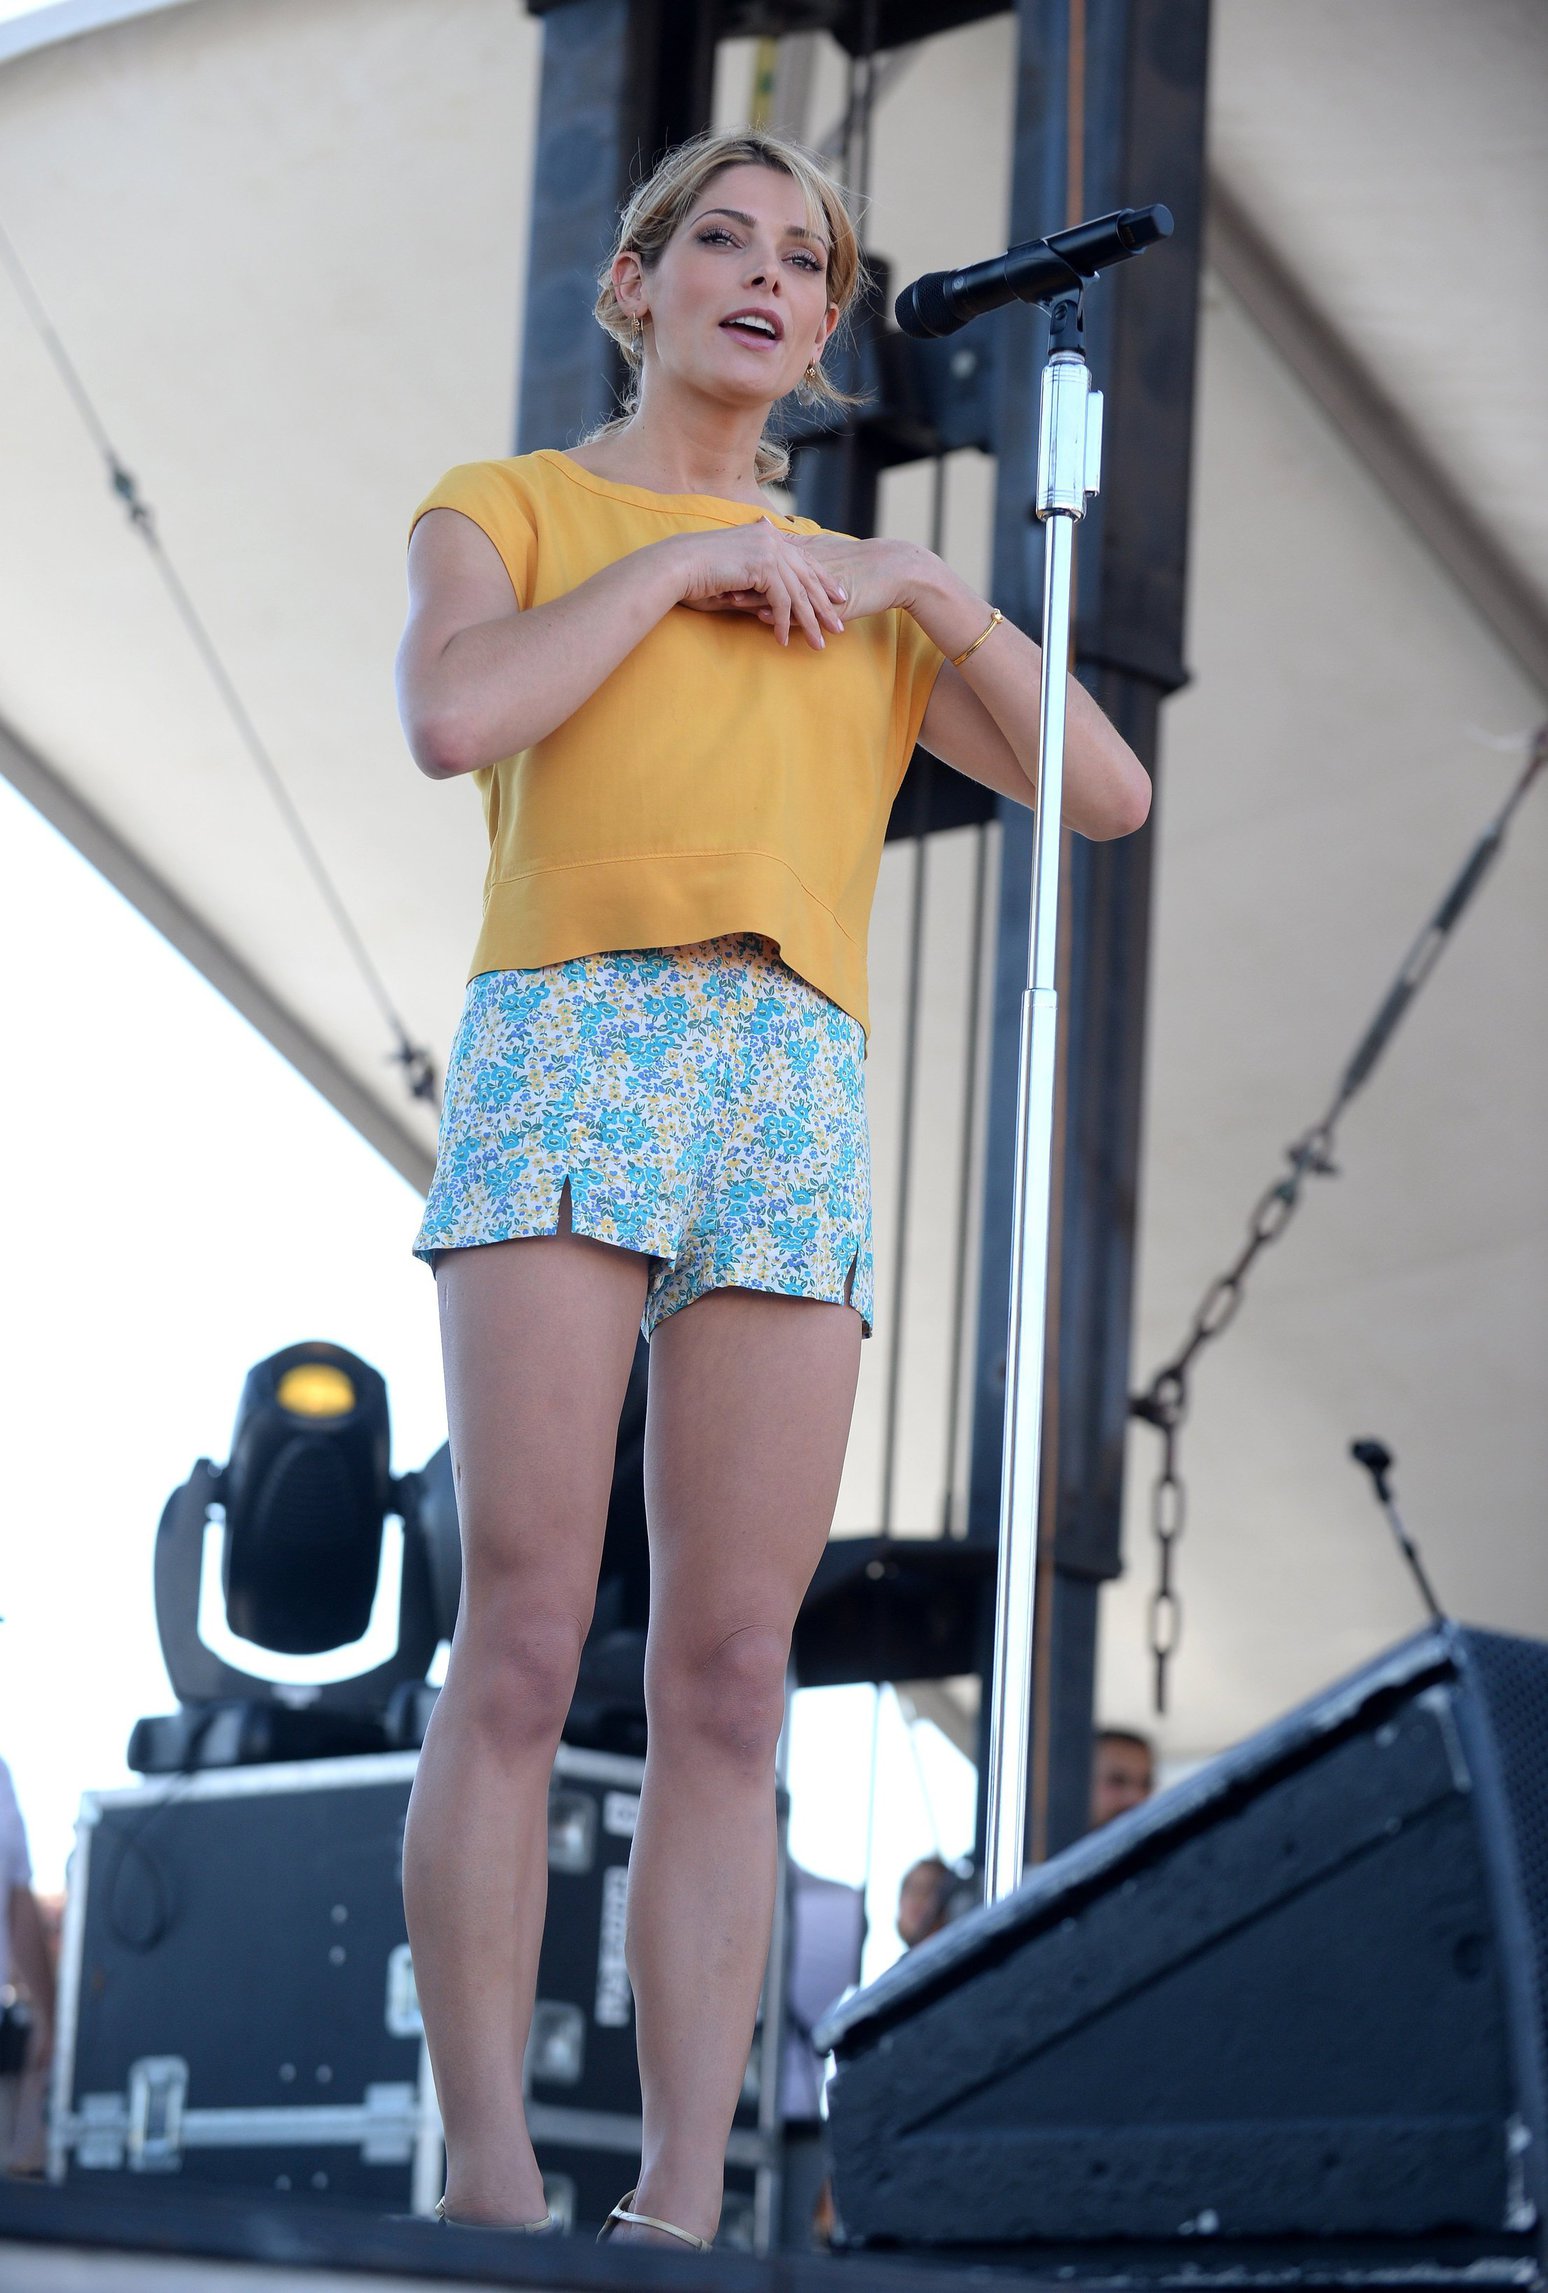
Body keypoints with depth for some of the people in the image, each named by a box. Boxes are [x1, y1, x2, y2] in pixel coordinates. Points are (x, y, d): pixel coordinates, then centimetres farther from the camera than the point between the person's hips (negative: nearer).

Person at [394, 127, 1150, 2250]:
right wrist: (682, 560, 3)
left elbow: (1109, 791, 18)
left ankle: (684, 2213, -10)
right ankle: (490, 2187, -15)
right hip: (567, 1043, -3)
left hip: (798, 1097, 4)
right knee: (522, 1645, -14)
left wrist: (927, 587, 9)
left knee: (731, 1680, -6)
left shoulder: (857, 607, 29)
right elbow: (452, 718, -5)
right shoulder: (505, 510, 18)